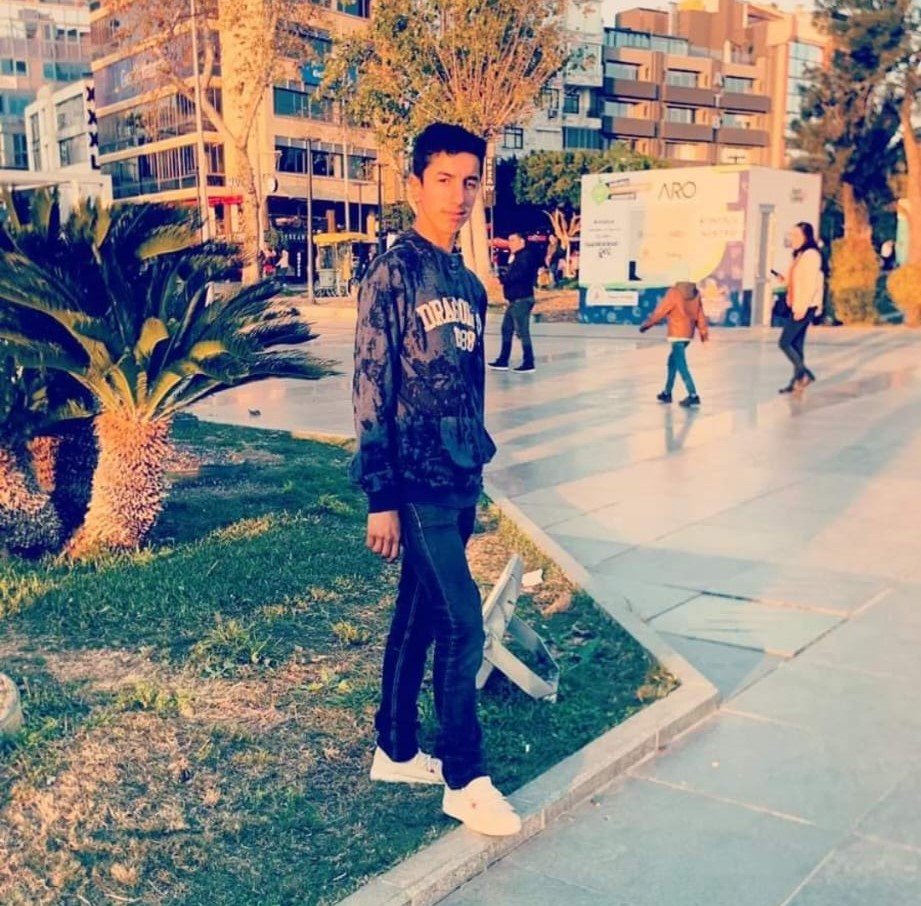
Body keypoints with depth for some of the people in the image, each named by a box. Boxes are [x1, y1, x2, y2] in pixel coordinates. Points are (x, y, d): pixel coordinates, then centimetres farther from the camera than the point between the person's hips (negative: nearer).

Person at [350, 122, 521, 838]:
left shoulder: (469, 283, 12)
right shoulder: (393, 275, -11)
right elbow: (372, 391, -14)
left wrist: (479, 462, 15)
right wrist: (381, 497, -16)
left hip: (460, 481, 7)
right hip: (417, 484, -7)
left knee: (419, 616, 15)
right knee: (463, 624, -5)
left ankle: (396, 752, 29)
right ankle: (465, 778, 10)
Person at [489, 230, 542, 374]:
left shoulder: (526, 256, -12)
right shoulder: (516, 257, 19)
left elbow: (518, 275, -24)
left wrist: (502, 279, -11)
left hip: (522, 300, -11)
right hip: (514, 300, 11)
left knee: (522, 331, -8)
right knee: (506, 330, 14)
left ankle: (528, 363, -4)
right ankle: (503, 361, 22)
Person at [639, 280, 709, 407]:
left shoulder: (674, 293, -13)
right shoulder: (695, 293, 5)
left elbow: (660, 311, -8)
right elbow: (700, 313, 9)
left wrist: (647, 324, 3)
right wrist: (704, 331, 16)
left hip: (677, 334, -8)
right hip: (688, 333, 8)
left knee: (681, 365, -7)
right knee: (673, 360, 20)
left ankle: (693, 395, -13)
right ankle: (667, 392, 27)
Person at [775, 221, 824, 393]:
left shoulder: (811, 255, -13)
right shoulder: (801, 255, 15)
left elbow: (811, 283, -19)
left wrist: (803, 307, -22)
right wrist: (785, 280, 7)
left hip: (804, 308, -9)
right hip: (798, 307, 9)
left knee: (784, 343, -9)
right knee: (796, 345, 10)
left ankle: (805, 374, -1)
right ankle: (797, 380, 15)